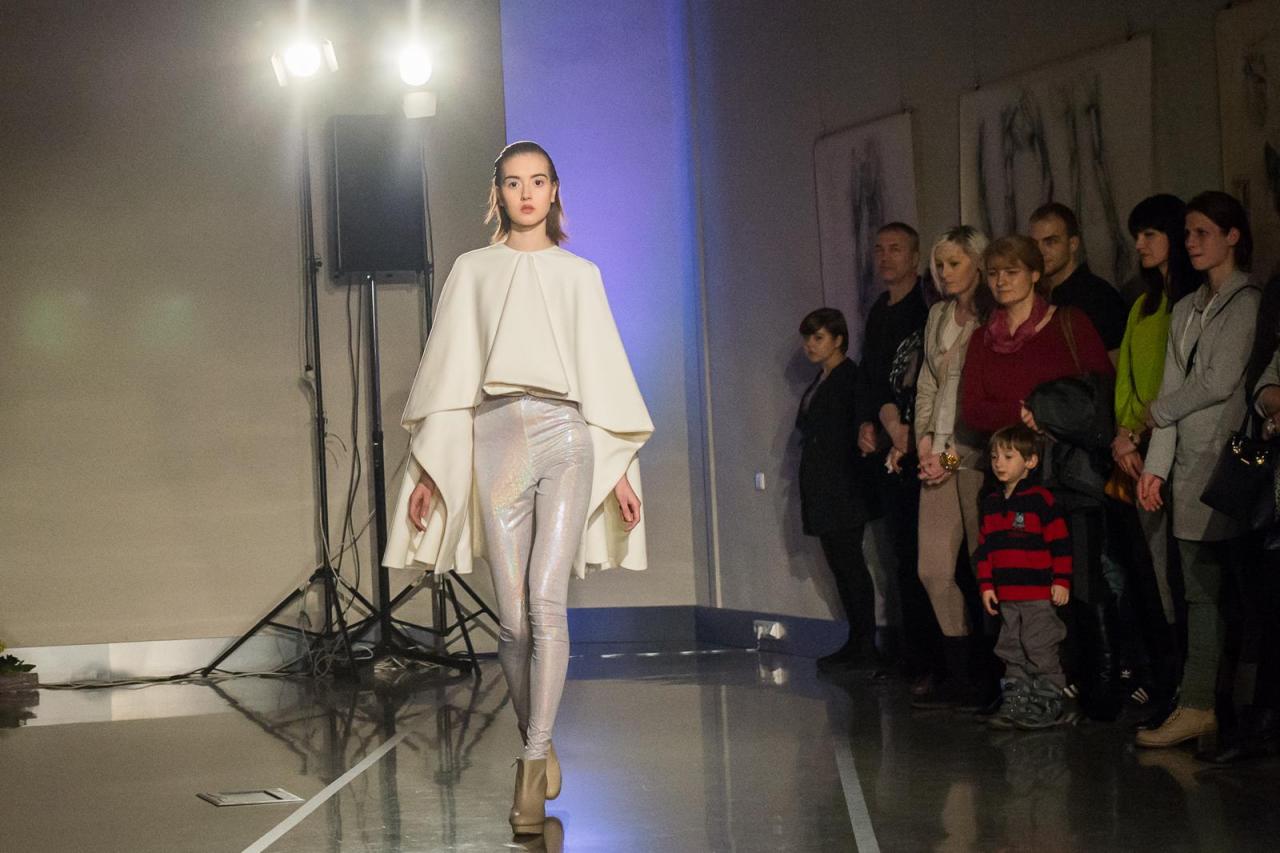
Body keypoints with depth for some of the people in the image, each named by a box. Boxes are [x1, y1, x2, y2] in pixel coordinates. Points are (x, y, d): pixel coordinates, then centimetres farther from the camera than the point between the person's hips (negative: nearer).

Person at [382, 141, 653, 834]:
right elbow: (447, 372, 12)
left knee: (546, 602, -16)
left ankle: (533, 767, -18)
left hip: (566, 440, -1)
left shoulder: (579, 274, 14)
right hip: (495, 441, 1)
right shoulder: (472, 271, 14)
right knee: (513, 618, -2)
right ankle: (537, 744, 16)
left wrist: (621, 469, 6)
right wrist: (428, 468, 7)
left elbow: (604, 369, 12)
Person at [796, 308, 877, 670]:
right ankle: (856, 641, 13)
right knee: (840, 565, 9)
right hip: (823, 496, 9)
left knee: (850, 564, -7)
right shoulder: (818, 384, 18)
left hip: (843, 491, -9)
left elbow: (856, 433, -14)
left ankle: (865, 643, -4)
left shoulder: (850, 378, -9)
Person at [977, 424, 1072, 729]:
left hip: (1039, 593, -7)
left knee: (1040, 649, -4)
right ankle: (1015, 703, 19)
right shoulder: (991, 502, 12)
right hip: (1006, 595, 7)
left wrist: (1061, 581, -11)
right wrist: (986, 585, 11)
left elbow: (1060, 543, -8)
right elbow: (985, 547, 16)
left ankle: (1048, 702, 4)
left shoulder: (1040, 499, -8)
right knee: (1012, 651, 12)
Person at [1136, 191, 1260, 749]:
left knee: (1210, 590, -7)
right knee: (1202, 591, 4)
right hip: (1191, 464, 7)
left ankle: (1199, 706, -4)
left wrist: (1160, 411, 3)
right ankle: (1200, 707, 4)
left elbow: (1221, 381, -10)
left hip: (1226, 462, -7)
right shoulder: (1187, 309, 19)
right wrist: (1156, 465, 8)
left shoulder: (1249, 303, -4)